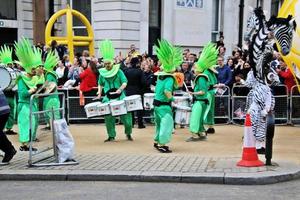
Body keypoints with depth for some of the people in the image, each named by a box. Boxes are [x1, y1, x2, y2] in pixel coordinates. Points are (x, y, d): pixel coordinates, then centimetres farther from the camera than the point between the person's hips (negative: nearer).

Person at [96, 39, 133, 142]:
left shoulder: (118, 71, -3)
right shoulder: (102, 73, 7)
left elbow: (124, 82, -7)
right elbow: (100, 84, 21)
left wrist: (120, 89, -25)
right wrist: (99, 93, 7)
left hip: (120, 97, -2)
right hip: (108, 98, 3)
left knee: (126, 115, -1)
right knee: (108, 118, 2)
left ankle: (128, 133, 21)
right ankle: (111, 136, 15)